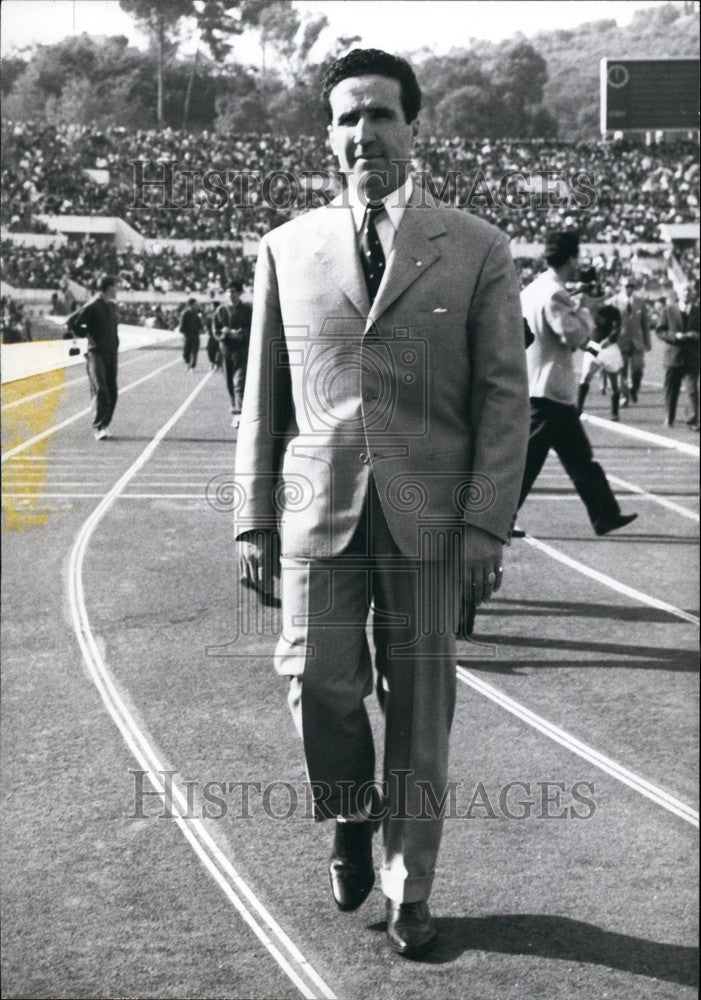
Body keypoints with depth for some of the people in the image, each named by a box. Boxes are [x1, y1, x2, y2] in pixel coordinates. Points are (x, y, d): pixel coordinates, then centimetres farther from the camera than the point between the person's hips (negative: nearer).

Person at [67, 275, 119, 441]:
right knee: (100, 391, -14)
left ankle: (104, 425, 12)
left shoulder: (112, 307, 15)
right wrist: (87, 334, -2)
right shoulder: (92, 307, -9)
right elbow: (72, 322, -8)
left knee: (112, 392, 4)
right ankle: (99, 427, -14)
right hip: (96, 354, -7)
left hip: (111, 354, 7)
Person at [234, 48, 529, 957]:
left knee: (420, 711, 5)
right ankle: (350, 822, 28)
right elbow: (264, 398, 10)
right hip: (319, 514, 1)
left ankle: (409, 891, 22)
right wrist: (255, 518, 5)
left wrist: (487, 521, -7)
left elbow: (504, 396, 1)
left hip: (429, 519, -1)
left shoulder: (476, 251, 3)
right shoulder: (287, 249, 8)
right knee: (320, 684, -4)